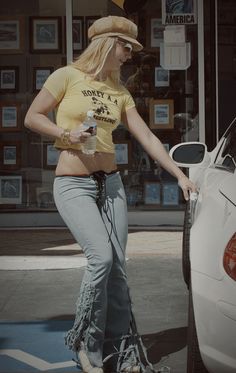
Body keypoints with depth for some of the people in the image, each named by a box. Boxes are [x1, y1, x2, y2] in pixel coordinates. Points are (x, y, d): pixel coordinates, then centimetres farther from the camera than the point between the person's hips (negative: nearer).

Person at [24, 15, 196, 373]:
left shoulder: (119, 92, 12)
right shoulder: (67, 76, -3)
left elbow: (147, 138, 9)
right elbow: (32, 117, 0)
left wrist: (180, 174, 3)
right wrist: (66, 133, -16)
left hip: (110, 183, 6)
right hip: (73, 185, -5)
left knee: (117, 267, 1)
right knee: (101, 256, -21)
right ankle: (85, 342, -3)